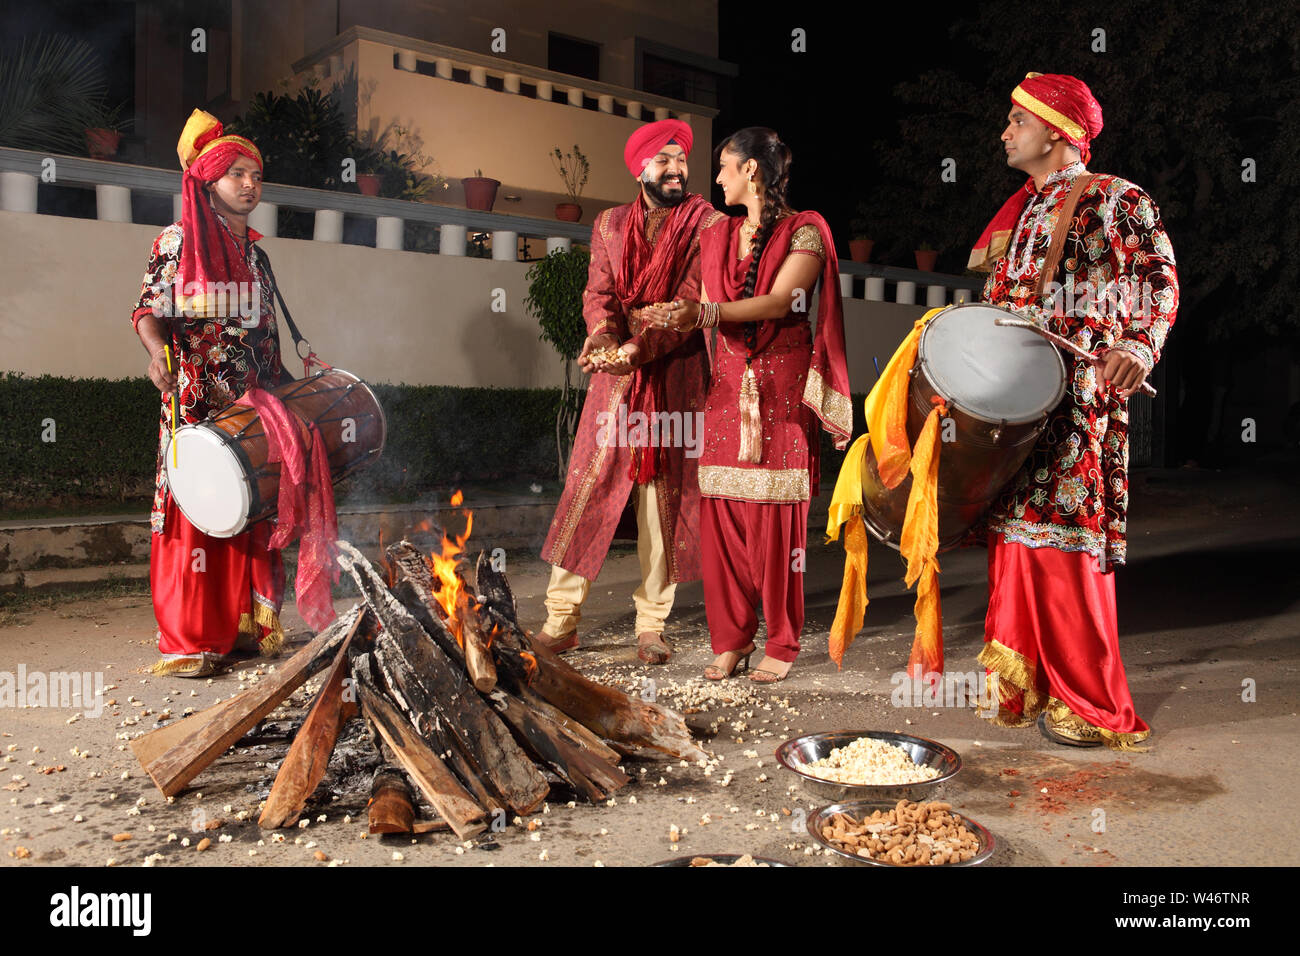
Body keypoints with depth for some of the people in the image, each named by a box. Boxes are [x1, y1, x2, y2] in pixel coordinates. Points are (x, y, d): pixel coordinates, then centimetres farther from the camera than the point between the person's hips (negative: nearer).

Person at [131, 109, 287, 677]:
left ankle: (240, 626, 13)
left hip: (249, 400, 6)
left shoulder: (253, 252, 18)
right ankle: (188, 642, -3)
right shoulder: (179, 239, 1)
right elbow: (148, 308, -6)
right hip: (196, 398, -6)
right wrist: (156, 351, -26)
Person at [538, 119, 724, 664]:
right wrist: (602, 332, -20)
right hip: (615, 374, 2)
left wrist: (639, 347, -22)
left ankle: (651, 626, 12)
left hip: (675, 378, -2)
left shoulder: (706, 224, 3)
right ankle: (561, 620, 8)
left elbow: (692, 302, -9)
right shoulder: (610, 224, 14)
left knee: (665, 498, 2)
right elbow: (598, 290, 3)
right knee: (587, 488, -1)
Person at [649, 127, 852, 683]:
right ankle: (731, 638, 11)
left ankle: (782, 643, 8)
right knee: (722, 510, 0)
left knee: (776, 512, -4)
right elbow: (703, 311, 14)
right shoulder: (720, 236, 17)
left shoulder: (804, 232, 0)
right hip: (728, 385, 5)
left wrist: (704, 312, -23)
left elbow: (779, 303, -14)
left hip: (781, 387, -5)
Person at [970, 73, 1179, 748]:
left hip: (1074, 398, -8)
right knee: (1015, 532, 8)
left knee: (1062, 540, -10)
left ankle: (1093, 708, 2)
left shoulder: (1115, 200, -1)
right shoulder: (1021, 209, 21)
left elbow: (1159, 278, -9)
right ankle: (1026, 683, 20)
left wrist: (1138, 345, -25)